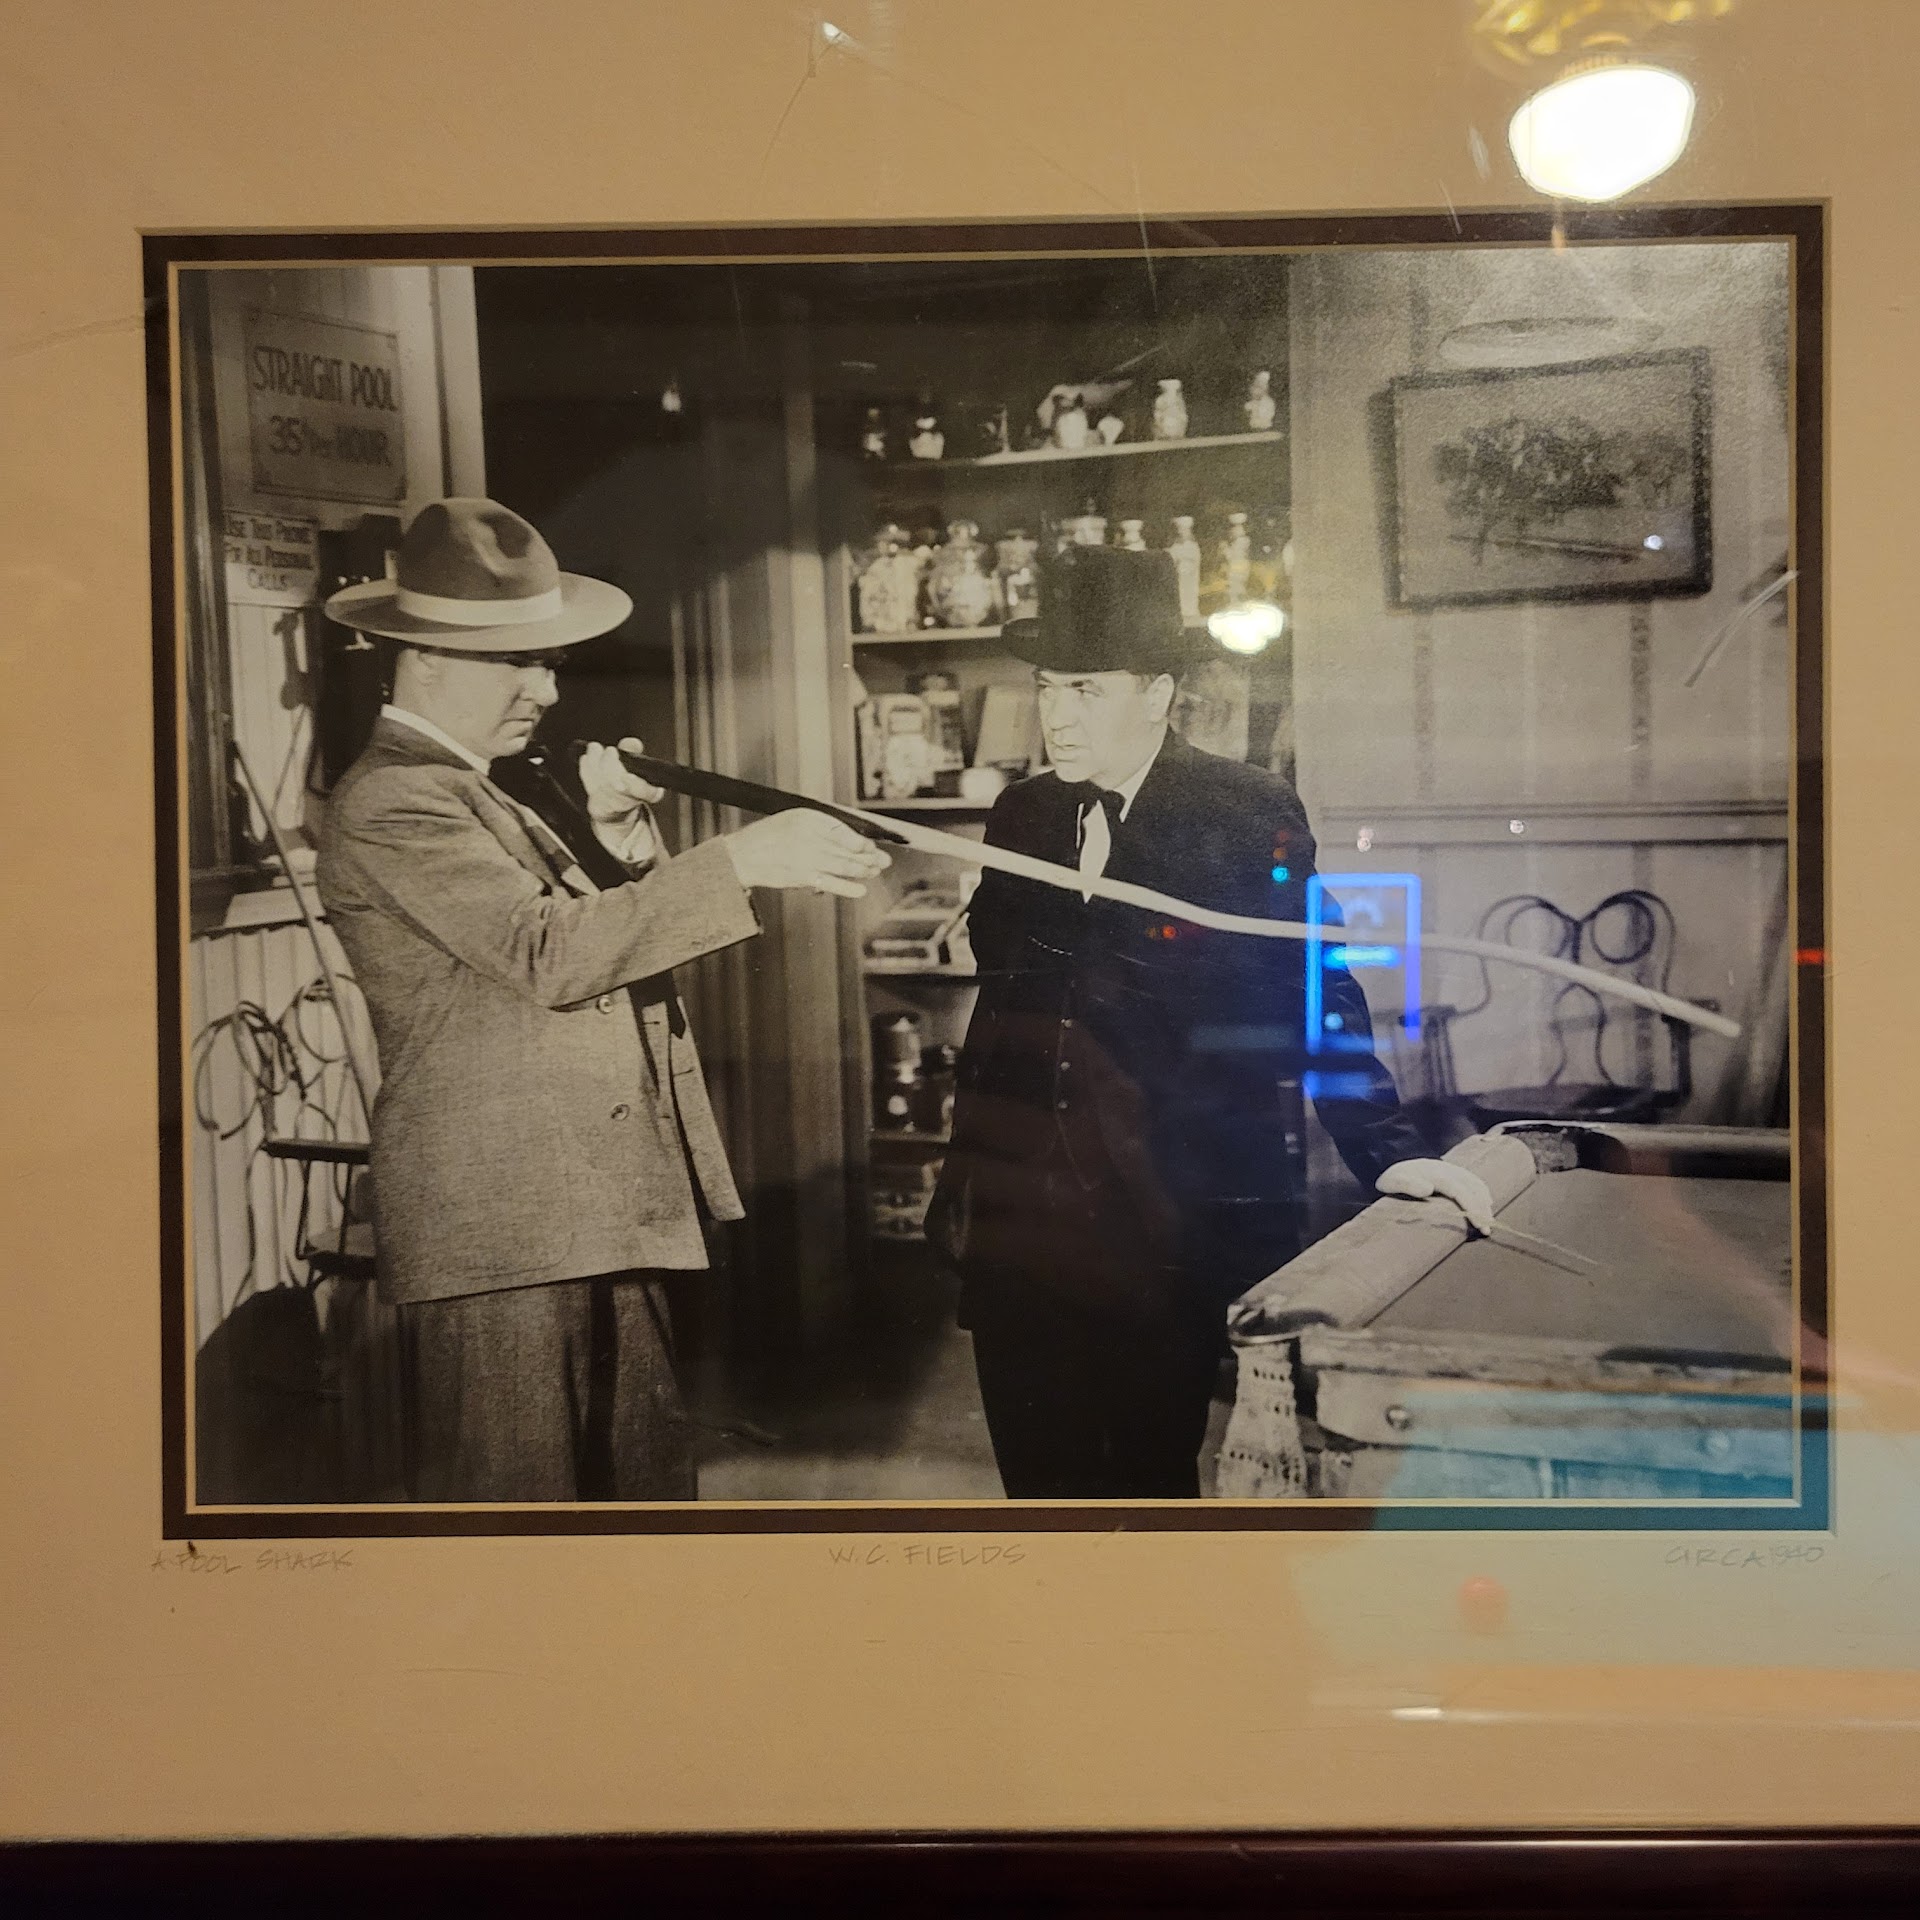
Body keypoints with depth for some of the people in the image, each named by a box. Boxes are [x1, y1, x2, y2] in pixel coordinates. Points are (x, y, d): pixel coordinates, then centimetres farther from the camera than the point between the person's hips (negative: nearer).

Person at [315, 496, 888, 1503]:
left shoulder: (489, 796, 19)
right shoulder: (389, 802, -11)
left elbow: (606, 954, 16)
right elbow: (549, 953, -23)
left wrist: (625, 846, 0)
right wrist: (739, 861, -25)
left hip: (597, 1217, 9)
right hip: (498, 1231, -9)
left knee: (646, 1476, 16)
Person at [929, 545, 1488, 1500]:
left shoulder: (1250, 813, -5)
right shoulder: (1019, 815, 9)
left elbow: (1313, 992, -2)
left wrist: (1388, 1151, -9)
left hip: (1172, 1230, -4)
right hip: (1019, 1226, 5)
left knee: (1150, 1477, 7)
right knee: (1041, 1482, 13)